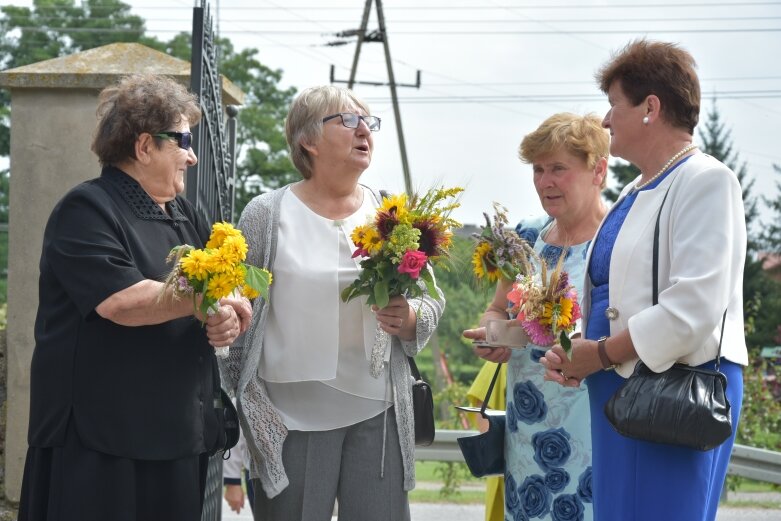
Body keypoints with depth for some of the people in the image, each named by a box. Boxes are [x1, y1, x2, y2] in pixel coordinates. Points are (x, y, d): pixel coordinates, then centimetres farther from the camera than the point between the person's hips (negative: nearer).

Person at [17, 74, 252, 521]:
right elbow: (123, 301, -22)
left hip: (180, 434, 7)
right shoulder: (87, 211, -9)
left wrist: (229, 319, -9)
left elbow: (231, 291, 15)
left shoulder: (185, 216, 16)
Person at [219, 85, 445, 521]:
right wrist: (251, 402, -4)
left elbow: (433, 299, 13)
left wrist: (411, 319, -10)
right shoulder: (267, 213, 1)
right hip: (291, 418, -2)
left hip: (379, 414, 3)